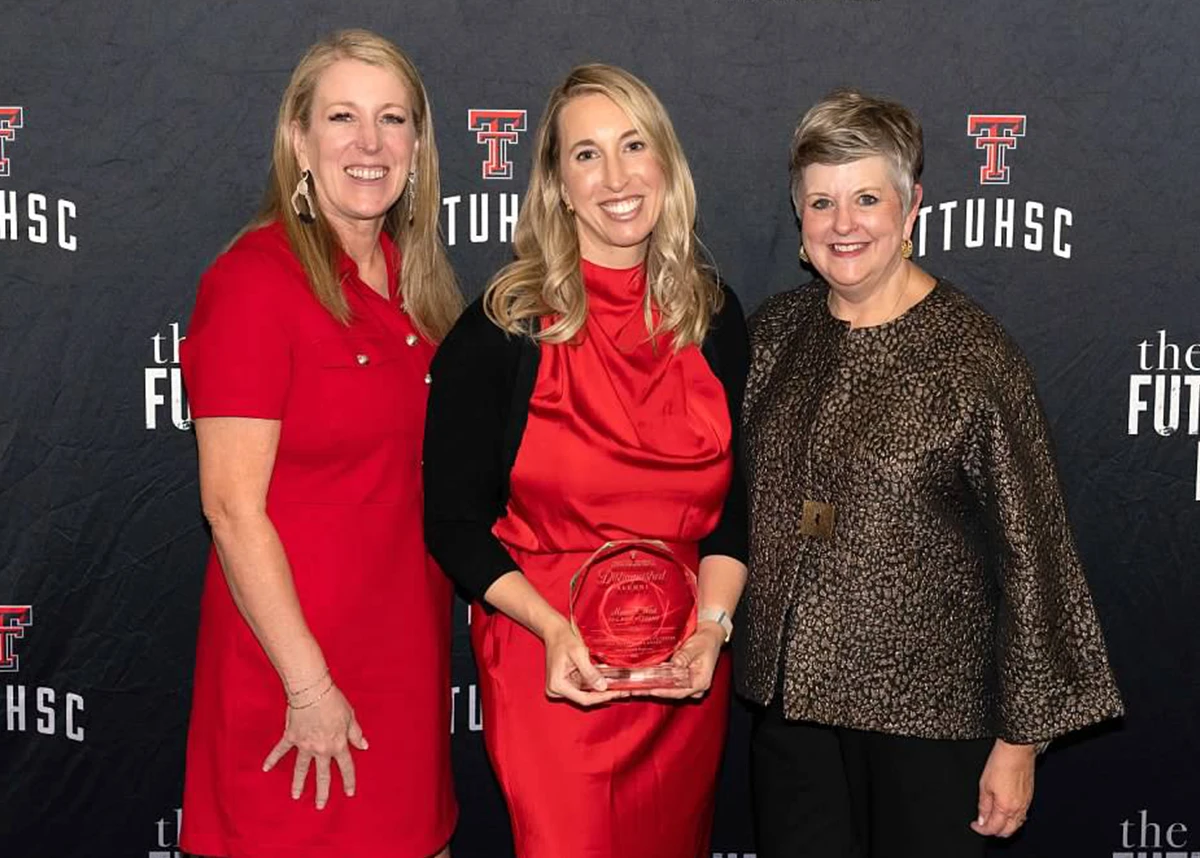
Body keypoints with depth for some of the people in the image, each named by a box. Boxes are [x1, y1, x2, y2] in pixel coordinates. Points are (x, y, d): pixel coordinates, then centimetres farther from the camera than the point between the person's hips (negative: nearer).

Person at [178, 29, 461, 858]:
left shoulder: (415, 280, 7)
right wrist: (308, 686, -17)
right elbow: (233, 506, -17)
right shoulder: (256, 280, -15)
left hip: (408, 649, 7)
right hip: (297, 667, -6)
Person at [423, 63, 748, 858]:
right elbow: (454, 520, -7)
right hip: (552, 663, -4)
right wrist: (553, 629, -19)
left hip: (686, 665, 4)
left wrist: (712, 623, -7)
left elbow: (735, 499, 7)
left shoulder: (713, 316, 1)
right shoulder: (504, 326, -10)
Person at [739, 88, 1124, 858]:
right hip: (788, 698, 5)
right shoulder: (776, 332, 2)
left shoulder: (973, 355, -14)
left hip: (927, 710, -4)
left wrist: (1020, 738, -8)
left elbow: (1032, 555, -11)